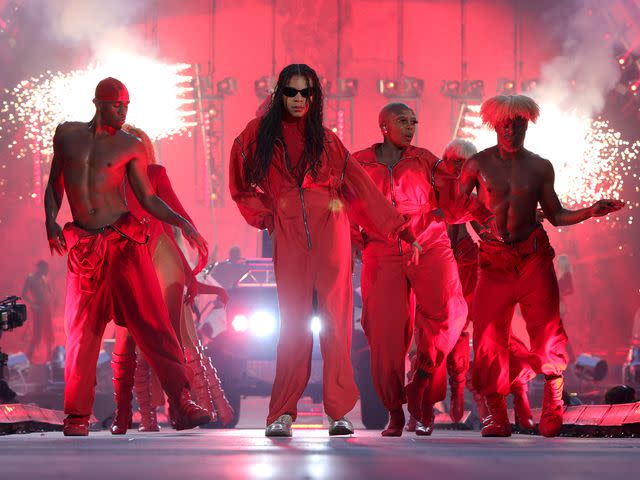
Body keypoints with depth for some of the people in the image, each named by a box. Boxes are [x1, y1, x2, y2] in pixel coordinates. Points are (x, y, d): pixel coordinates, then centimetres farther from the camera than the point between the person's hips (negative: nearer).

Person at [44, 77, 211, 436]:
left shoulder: (131, 146, 6)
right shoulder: (67, 134, 11)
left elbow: (148, 197, 7)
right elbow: (55, 183, 19)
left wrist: (180, 222, -7)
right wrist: (50, 220, 2)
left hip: (124, 242, -1)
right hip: (83, 248, 2)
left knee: (153, 322, -10)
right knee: (82, 332, 3)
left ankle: (182, 404, -12)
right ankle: (77, 415, 12)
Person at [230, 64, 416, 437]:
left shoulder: (326, 140, 12)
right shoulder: (261, 134, 10)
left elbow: (359, 184, 15)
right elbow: (242, 186, 20)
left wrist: (397, 225, 14)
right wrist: (266, 216, 11)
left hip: (330, 231, 0)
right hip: (289, 236, 0)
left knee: (336, 319, -6)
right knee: (293, 323, -5)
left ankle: (339, 412, -7)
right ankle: (282, 415, -3)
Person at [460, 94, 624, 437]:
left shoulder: (540, 167, 8)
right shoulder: (478, 164, 4)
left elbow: (555, 215, 11)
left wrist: (590, 212, -2)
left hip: (533, 257, 1)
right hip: (493, 260, -1)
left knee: (546, 329, -9)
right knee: (489, 335, -5)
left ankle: (552, 412, -3)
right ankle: (496, 417, 3)